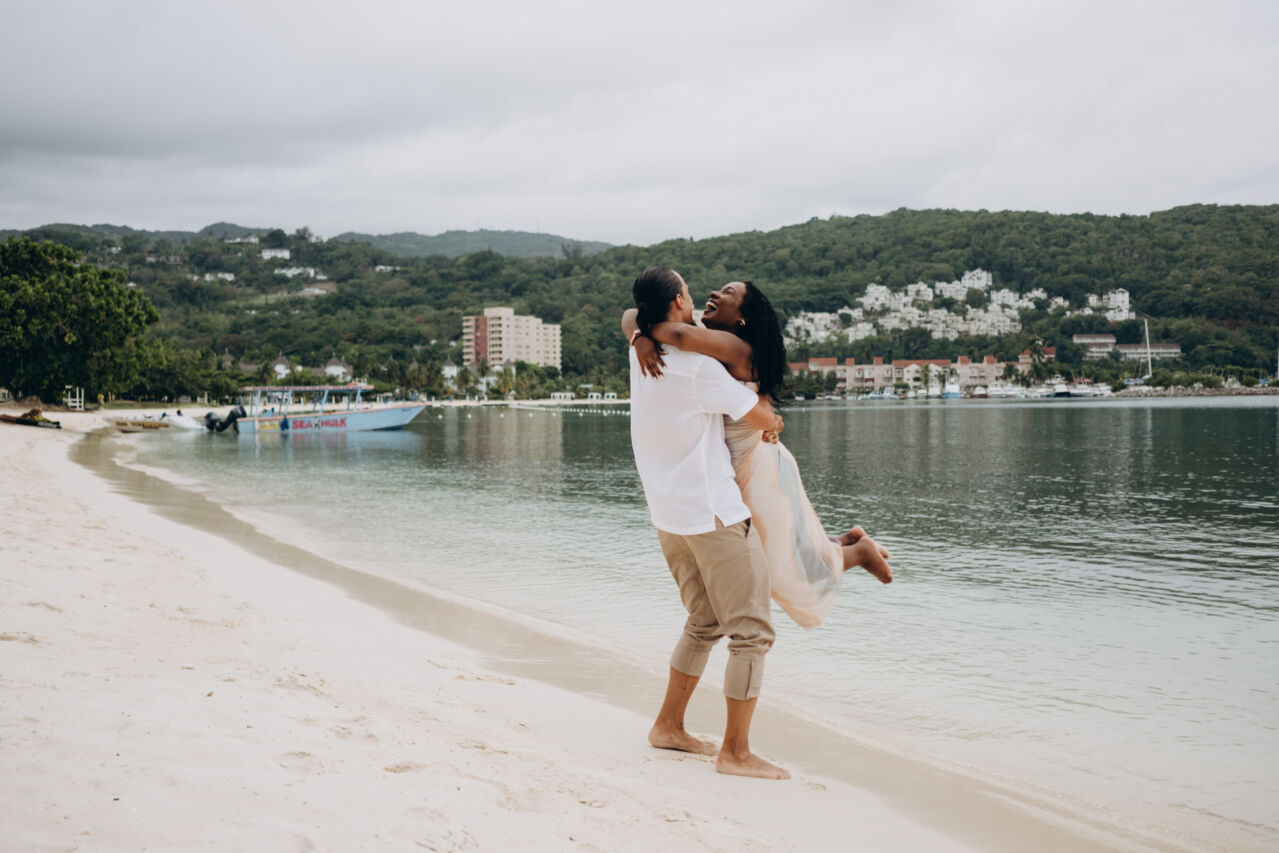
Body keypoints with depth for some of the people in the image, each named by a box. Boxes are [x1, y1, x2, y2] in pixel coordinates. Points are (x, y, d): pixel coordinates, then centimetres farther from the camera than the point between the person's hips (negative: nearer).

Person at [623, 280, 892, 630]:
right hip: (729, 473, 9)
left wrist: (650, 328, -24)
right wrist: (640, 338, -23)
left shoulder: (736, 349, -24)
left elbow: (681, 334, -43)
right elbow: (631, 316, -2)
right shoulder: (699, 346, 0)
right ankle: (847, 541, 38)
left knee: (789, 575, 2)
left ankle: (859, 551, 24)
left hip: (760, 469, -8)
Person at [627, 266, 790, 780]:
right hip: (715, 514, -9)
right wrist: (763, 400, 16)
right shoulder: (698, 367, -18)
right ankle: (735, 752, 0)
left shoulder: (642, 353, 5)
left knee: (705, 623, 22)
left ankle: (668, 726, 27)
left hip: (668, 515, 9)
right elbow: (763, 418, -11)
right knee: (751, 631, -2)